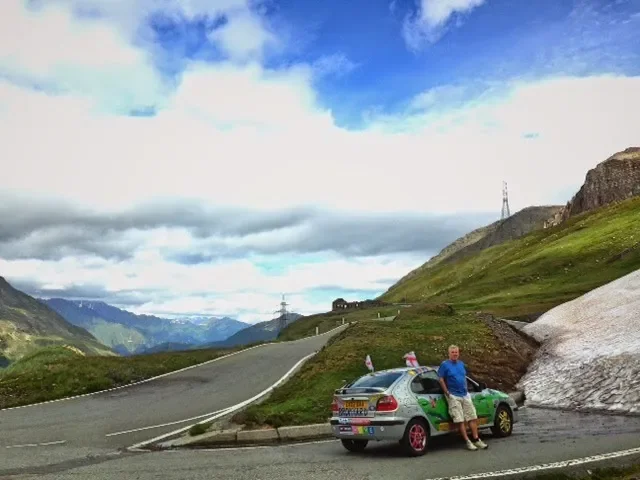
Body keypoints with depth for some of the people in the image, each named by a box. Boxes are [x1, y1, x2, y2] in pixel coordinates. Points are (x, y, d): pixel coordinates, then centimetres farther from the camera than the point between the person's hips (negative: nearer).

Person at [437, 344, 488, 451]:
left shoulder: (461, 364, 13)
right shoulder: (444, 365, -6)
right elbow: (441, 379, -8)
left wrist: (466, 389, 13)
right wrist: (447, 393, -12)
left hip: (465, 395, 6)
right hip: (453, 396, -6)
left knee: (473, 418, 4)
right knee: (460, 420, -6)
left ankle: (476, 440, 10)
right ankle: (468, 441, -1)